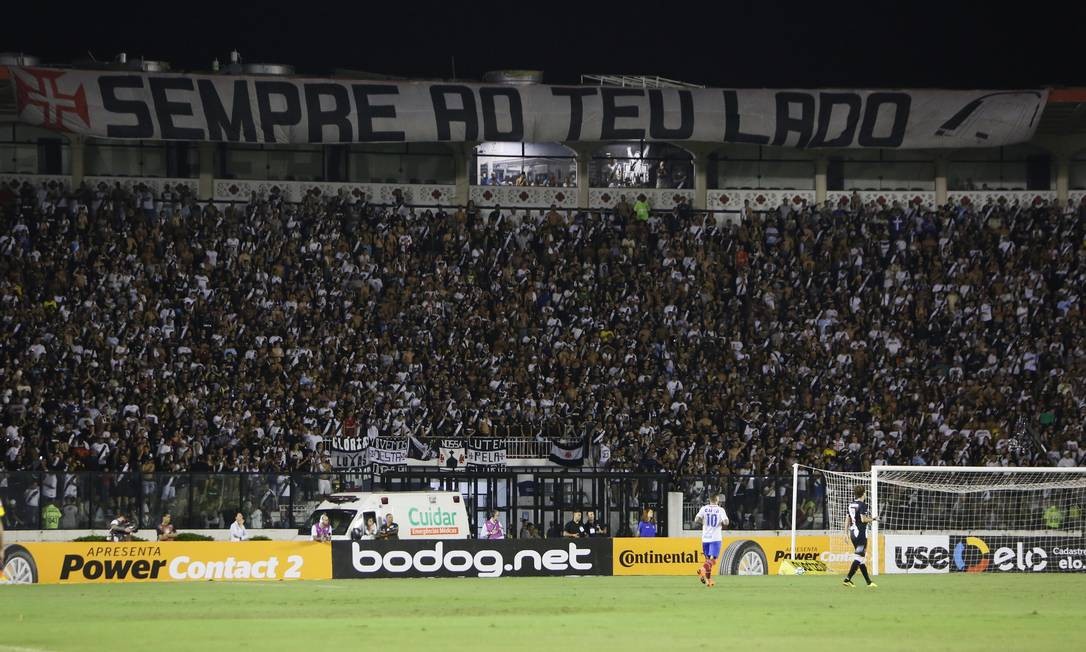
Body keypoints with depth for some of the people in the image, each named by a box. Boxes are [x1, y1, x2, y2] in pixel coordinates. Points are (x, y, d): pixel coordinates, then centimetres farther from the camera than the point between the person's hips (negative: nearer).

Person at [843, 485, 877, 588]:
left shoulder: (851, 505, 11)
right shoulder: (862, 505, -13)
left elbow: (847, 520, 12)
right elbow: (863, 519, -20)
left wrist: (846, 533, 16)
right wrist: (872, 519, -1)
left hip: (853, 533, 9)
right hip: (861, 534, -9)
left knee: (860, 558, 12)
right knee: (858, 557, -7)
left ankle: (869, 582, 19)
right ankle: (848, 579, -16)